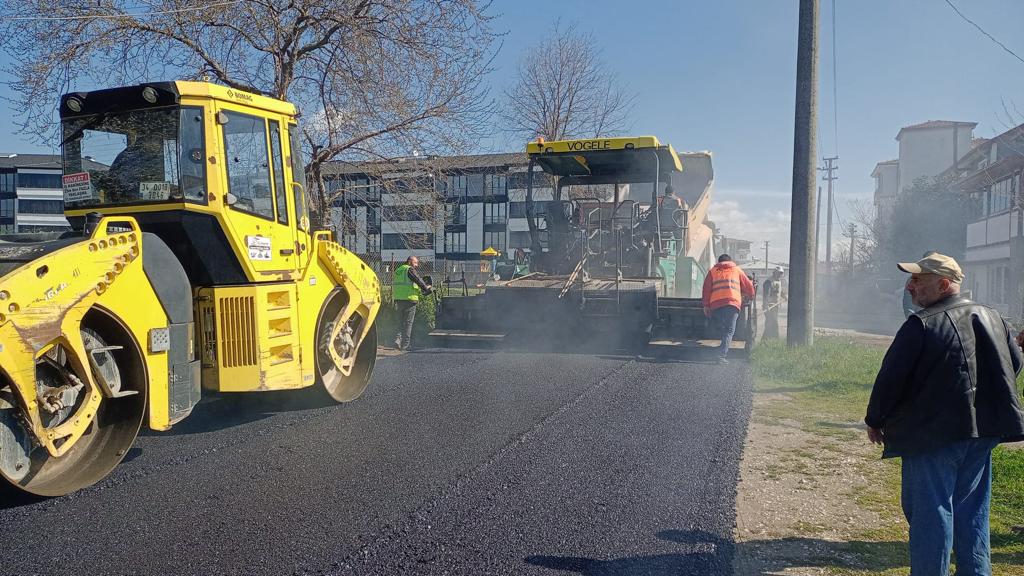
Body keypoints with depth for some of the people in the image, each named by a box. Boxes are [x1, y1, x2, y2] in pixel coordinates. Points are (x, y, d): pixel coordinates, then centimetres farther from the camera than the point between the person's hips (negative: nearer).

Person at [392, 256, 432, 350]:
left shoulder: (398, 270, 18)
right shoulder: (410, 269, -7)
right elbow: (418, 280, -15)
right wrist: (426, 288, -2)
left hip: (398, 299, 7)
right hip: (409, 299, -7)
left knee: (401, 322, 16)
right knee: (408, 323, -1)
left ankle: (398, 339, 0)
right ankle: (405, 345, 0)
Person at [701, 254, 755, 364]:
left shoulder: (713, 271, 20)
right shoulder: (736, 270, 20)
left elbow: (706, 288, 9)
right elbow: (749, 286, 21)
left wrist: (706, 305, 8)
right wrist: (750, 295, 41)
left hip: (715, 304, 1)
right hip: (732, 303, -1)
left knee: (720, 328, 19)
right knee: (729, 330, -4)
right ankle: (722, 355, -17)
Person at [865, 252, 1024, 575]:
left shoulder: (921, 326, -16)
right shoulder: (991, 318, 7)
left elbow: (890, 378, -15)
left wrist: (874, 421, -2)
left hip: (934, 432, -7)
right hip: (985, 430, 7)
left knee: (930, 511, 1)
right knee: (972, 510, 18)